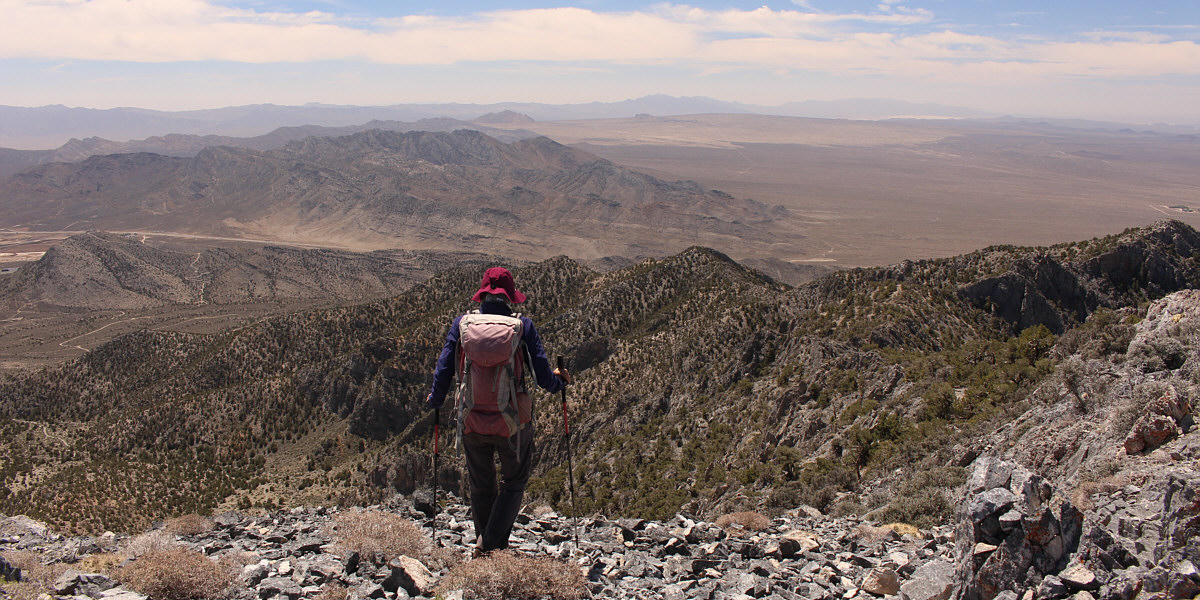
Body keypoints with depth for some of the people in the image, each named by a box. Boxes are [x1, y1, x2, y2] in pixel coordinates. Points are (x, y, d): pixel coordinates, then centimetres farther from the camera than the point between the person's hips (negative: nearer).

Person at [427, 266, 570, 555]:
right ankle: (493, 543, 7)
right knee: (514, 484, 20)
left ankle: (484, 546, 36)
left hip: (473, 421, 2)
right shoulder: (523, 326, -10)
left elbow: (443, 371, -1)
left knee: (481, 487, 22)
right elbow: (545, 379, -9)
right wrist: (559, 380, 14)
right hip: (513, 422, -2)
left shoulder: (462, 323, -5)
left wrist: (435, 399, 19)